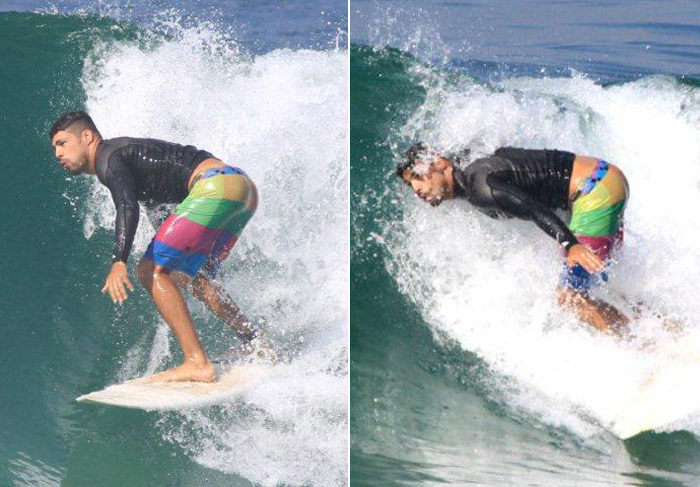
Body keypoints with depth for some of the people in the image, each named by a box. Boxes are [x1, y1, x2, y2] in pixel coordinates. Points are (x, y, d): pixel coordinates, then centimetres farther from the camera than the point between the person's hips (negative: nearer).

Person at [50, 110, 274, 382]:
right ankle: (258, 349, 24)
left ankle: (197, 363, -20)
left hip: (218, 185, -10)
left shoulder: (108, 158, -3)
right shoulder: (128, 151, 27)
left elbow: (128, 208, -21)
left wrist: (119, 263, -31)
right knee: (184, 275, 24)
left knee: (152, 270, -11)